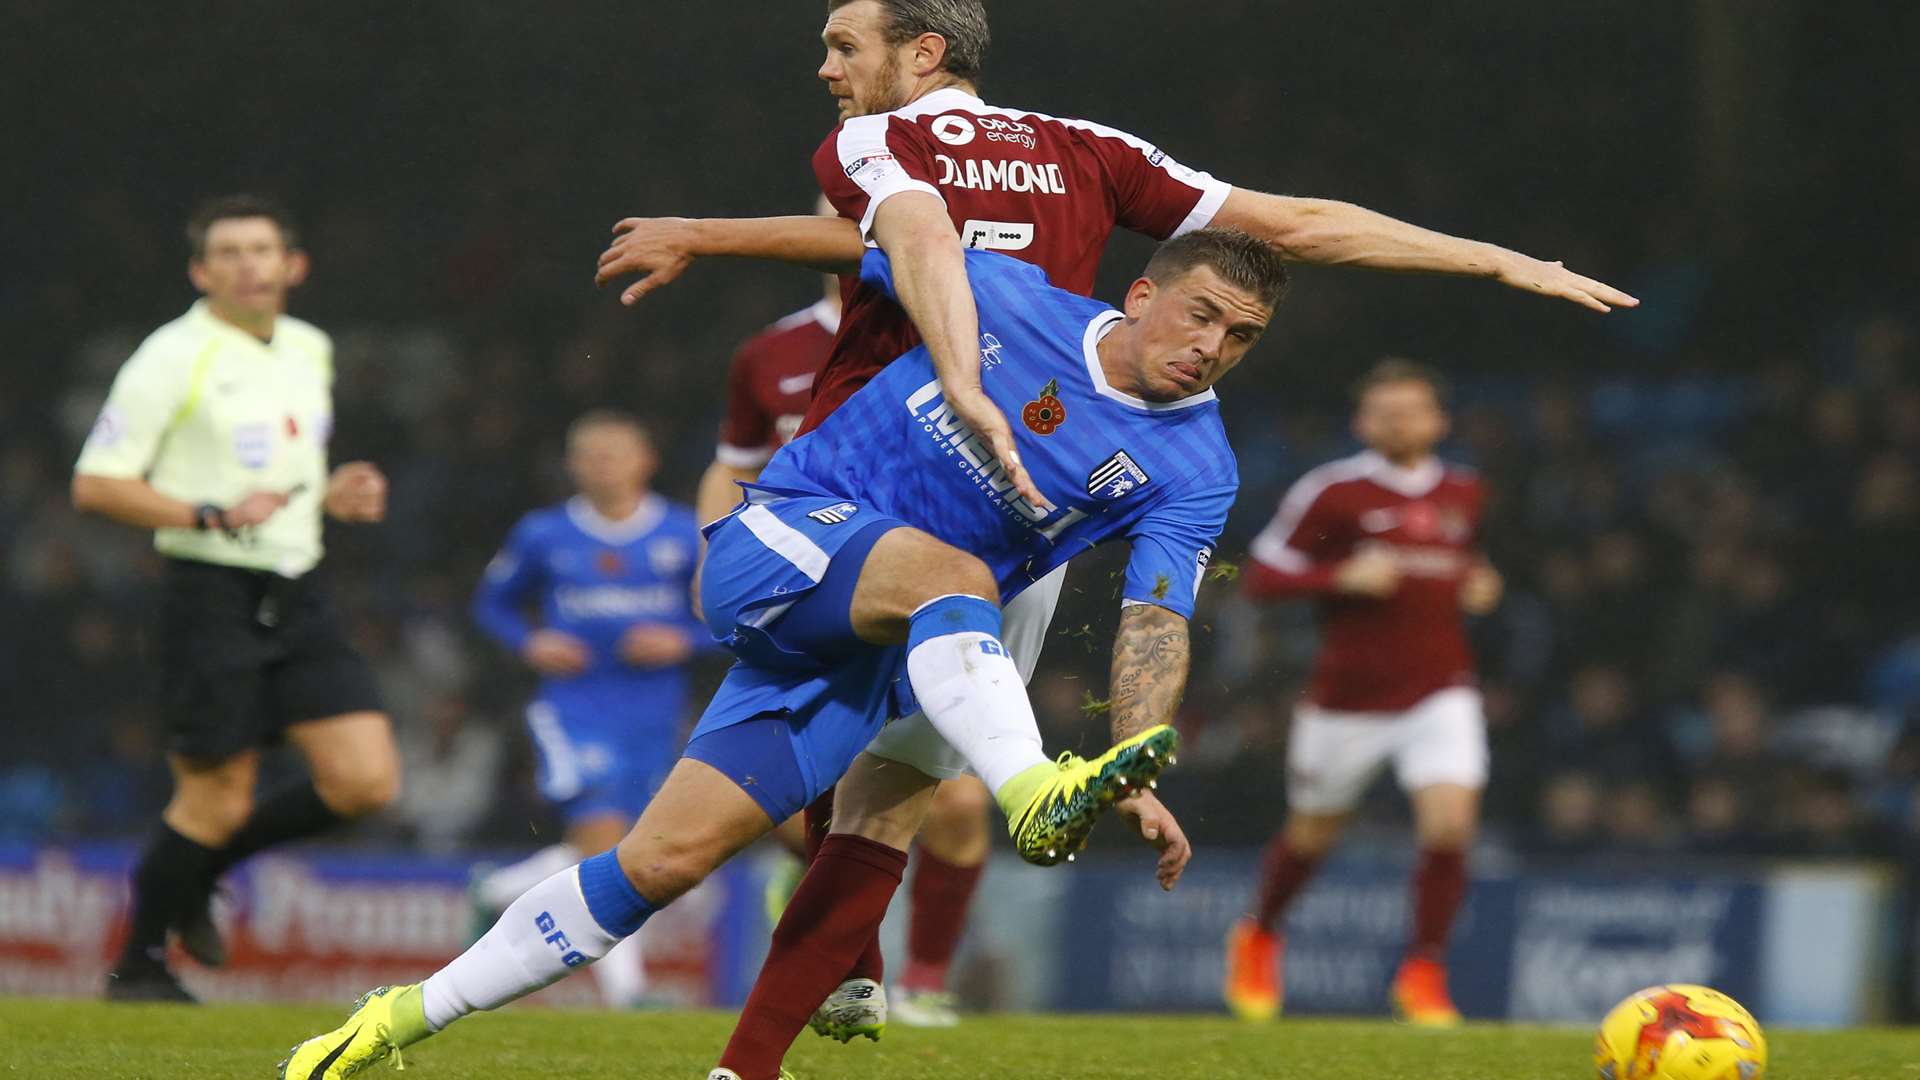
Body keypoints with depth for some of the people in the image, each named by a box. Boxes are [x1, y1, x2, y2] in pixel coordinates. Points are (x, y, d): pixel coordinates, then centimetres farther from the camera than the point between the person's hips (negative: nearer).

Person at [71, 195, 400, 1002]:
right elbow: (96, 484, -11)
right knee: (216, 802, -4)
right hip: (213, 595, -6)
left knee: (367, 781, -5)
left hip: (297, 595, 6)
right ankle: (138, 964, 16)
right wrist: (211, 516, -20)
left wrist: (334, 496, 7)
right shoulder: (174, 358, -8)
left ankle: (199, 870, 17)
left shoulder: (311, 351, 13)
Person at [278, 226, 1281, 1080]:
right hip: (779, 542, -2)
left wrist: (1143, 781, -20)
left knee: (671, 856, -8)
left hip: (866, 657, 2)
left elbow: (1156, 621, -7)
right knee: (949, 573, -35)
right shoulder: (1004, 294, -5)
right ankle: (1029, 794, -59)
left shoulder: (1192, 471, -1)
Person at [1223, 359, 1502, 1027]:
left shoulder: (1464, 493, 8)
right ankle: (1259, 939, 42)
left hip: (1440, 690, 2)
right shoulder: (1332, 491, -8)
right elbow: (1262, 576, -7)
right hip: (1348, 696, -2)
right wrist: (1343, 578, -20)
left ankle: (1423, 973, -3)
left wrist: (1478, 586, 6)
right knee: (1312, 834, 13)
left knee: (1450, 824, -17)